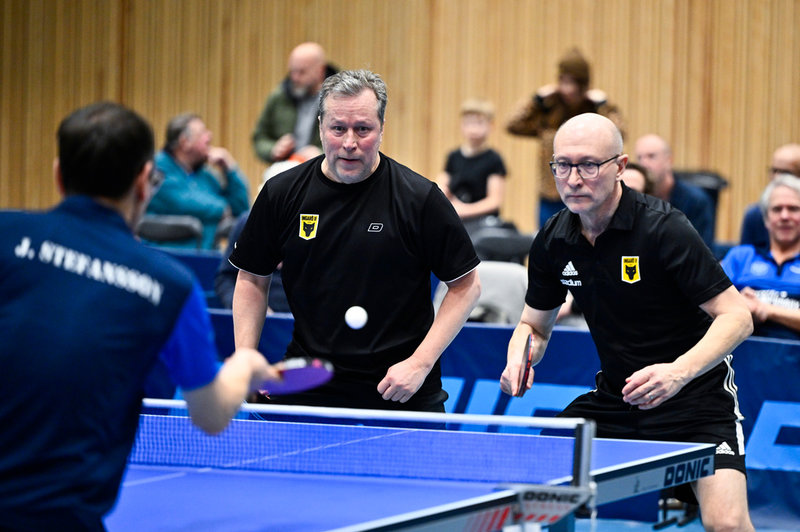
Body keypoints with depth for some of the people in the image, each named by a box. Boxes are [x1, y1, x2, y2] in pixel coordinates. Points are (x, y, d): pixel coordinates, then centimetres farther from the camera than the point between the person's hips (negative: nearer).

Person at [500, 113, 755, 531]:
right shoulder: (553, 242, -1)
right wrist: (519, 360, -9)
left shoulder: (663, 228, -19)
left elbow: (736, 316, -19)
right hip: (614, 399, 5)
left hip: (694, 398, -5)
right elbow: (535, 326, 14)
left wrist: (679, 371, -34)